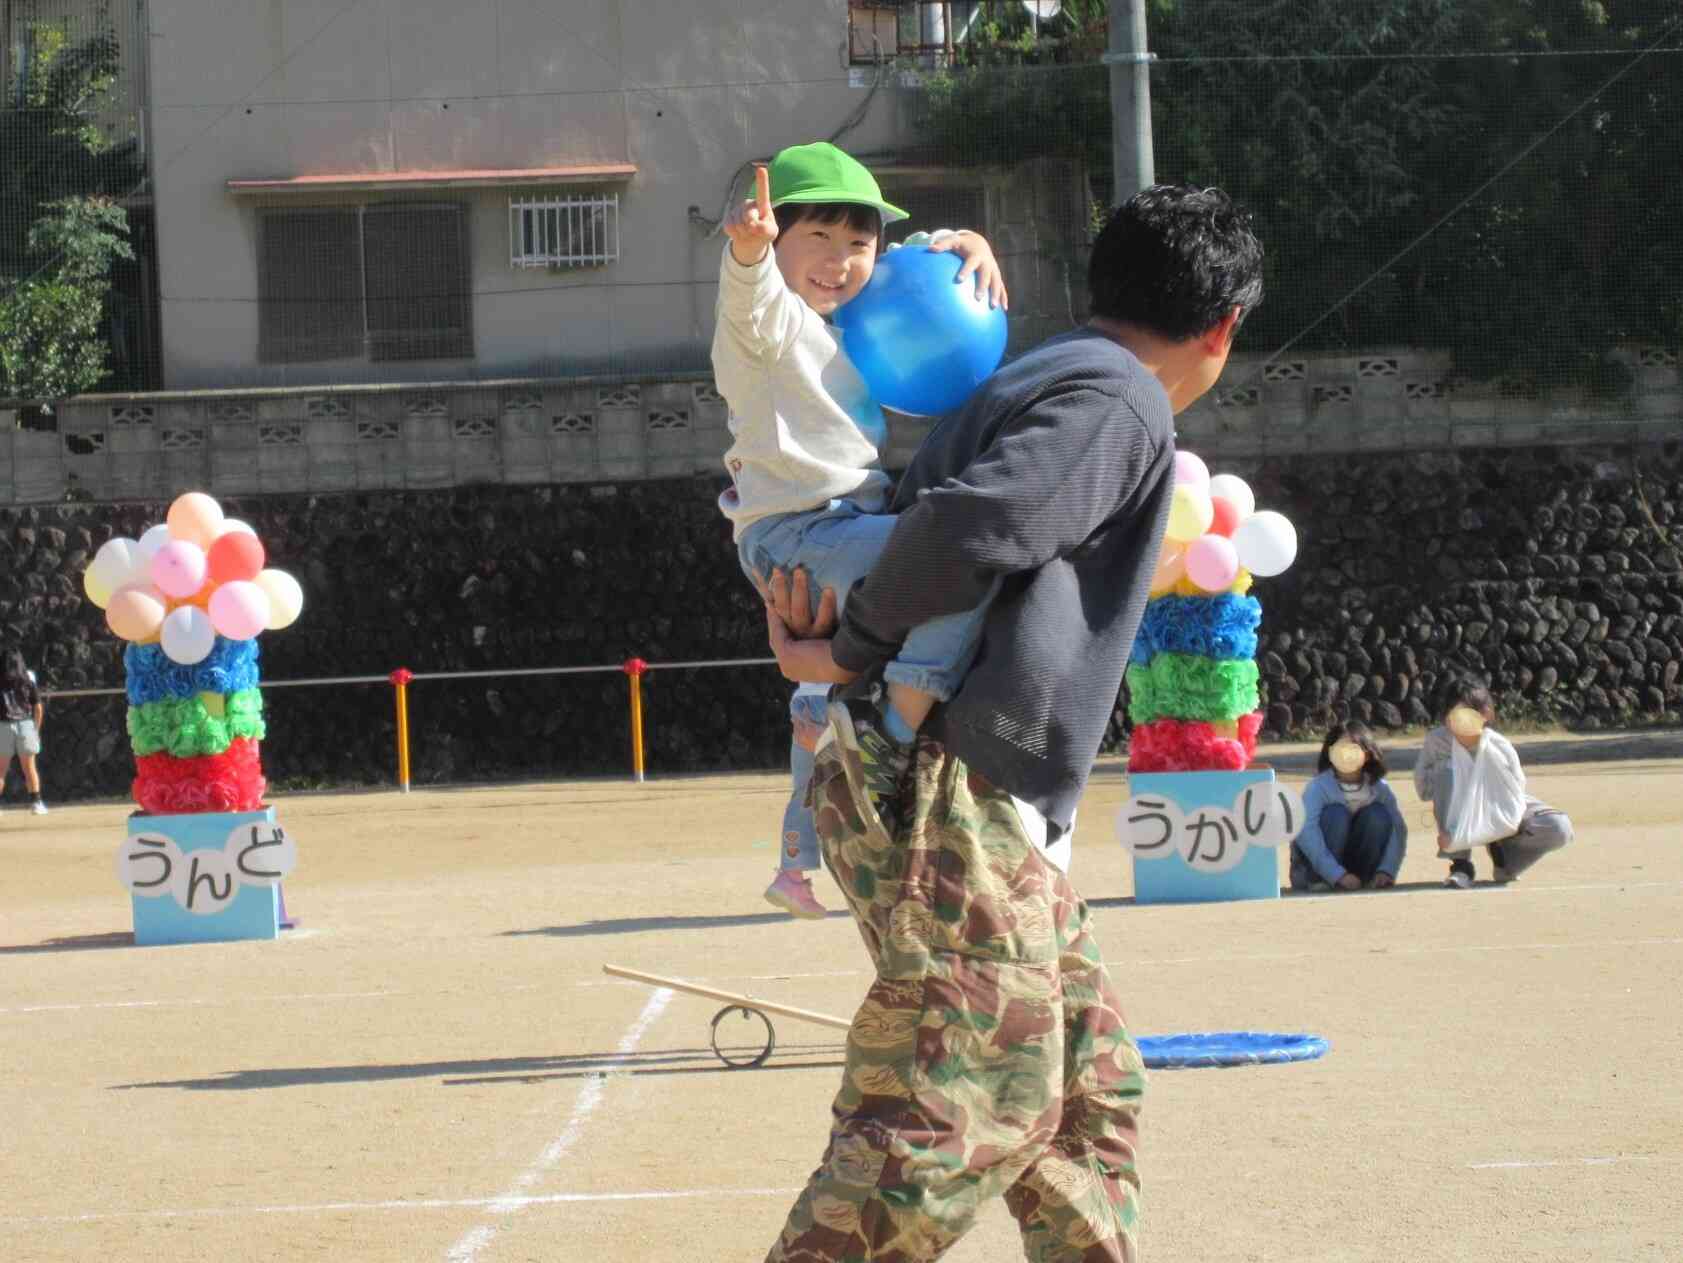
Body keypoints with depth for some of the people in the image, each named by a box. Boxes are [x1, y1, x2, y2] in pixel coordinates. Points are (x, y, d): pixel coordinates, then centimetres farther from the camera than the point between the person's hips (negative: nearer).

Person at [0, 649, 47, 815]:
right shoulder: (28, 681, 6)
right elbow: (38, 708, 5)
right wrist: (36, 729, 14)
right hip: (26, 725, 2)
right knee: (29, 767, 11)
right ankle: (36, 801, 5)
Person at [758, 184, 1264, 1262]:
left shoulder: (1036, 384, 23)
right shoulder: (1121, 406, -10)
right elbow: (963, 530, -22)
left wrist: (822, 629, 12)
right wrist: (847, 655, -10)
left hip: (975, 809, 10)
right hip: (946, 800, -10)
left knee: (1091, 1084, 14)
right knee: (968, 1104, -14)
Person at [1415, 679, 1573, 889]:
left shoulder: (1501, 747, -27)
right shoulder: (1436, 741, -24)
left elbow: (1514, 801, -28)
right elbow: (1423, 787, -15)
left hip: (1501, 812, 0)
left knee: (1560, 829, -27)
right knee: (1445, 770, -33)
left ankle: (1503, 857, 4)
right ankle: (1461, 865, -24)